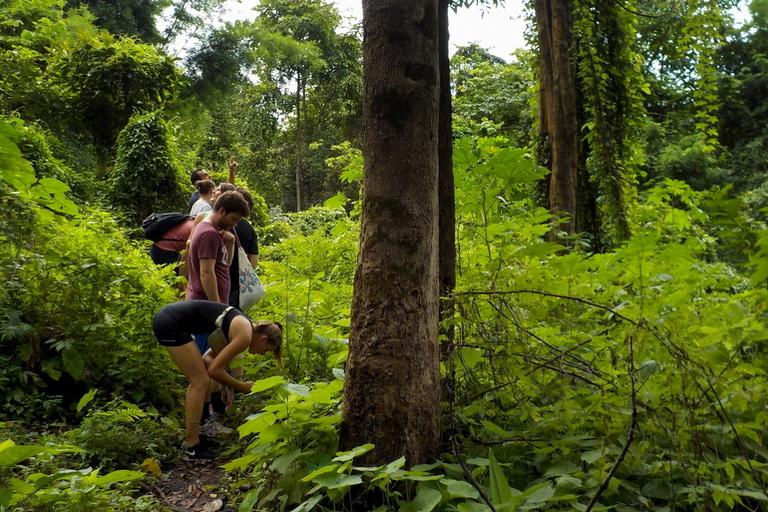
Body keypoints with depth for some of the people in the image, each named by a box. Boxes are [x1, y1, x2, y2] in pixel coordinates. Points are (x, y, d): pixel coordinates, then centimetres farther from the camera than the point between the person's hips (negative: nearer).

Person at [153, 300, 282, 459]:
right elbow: (214, 370, -10)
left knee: (197, 380, 16)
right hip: (172, 324, -10)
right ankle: (191, 445, 4)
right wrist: (242, 387, 3)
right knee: (201, 381, -3)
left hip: (166, 317, 10)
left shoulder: (241, 325, 16)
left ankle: (191, 436, 26)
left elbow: (208, 359, 19)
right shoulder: (245, 335, -11)